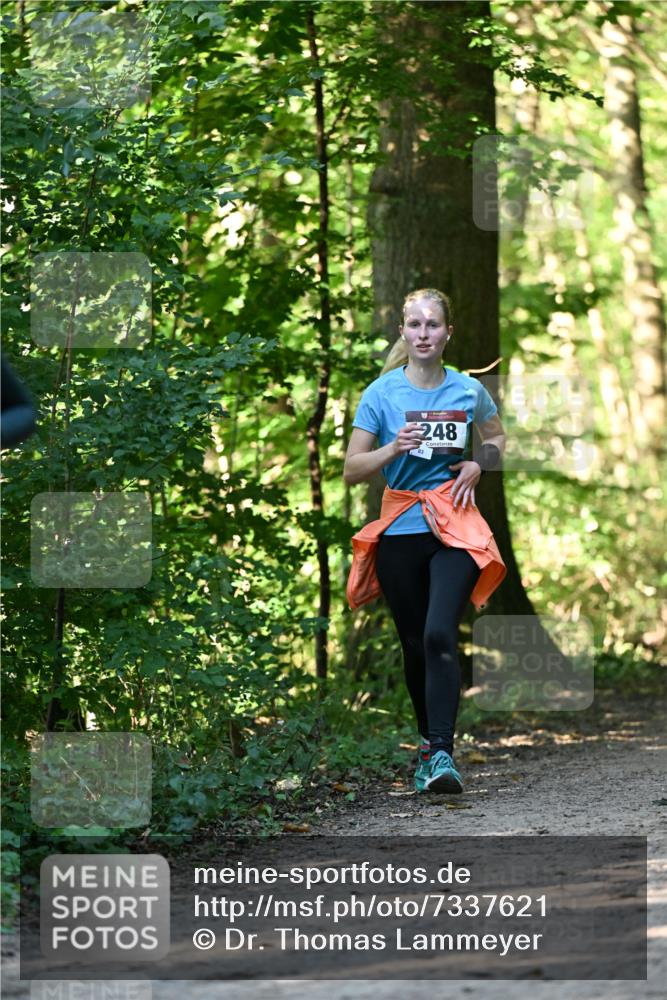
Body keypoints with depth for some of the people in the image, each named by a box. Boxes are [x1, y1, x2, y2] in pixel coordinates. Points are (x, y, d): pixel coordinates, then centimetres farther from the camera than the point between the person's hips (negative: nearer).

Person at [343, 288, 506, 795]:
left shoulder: (469, 390, 3)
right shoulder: (382, 392, -1)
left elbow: (497, 437, 23)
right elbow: (351, 469, 0)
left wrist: (478, 463, 2)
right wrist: (394, 449, -18)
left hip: (454, 528, -1)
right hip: (400, 530, 1)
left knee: (440, 635, -19)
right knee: (414, 645, 8)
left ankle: (442, 754, -23)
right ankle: (428, 742, 28)